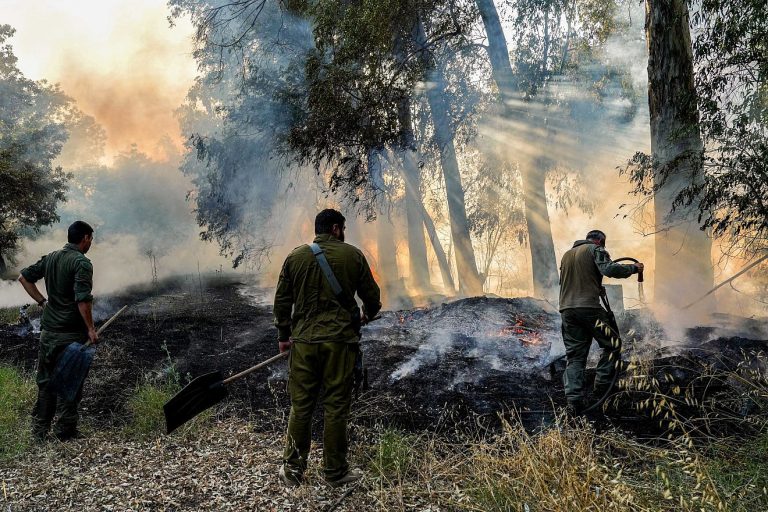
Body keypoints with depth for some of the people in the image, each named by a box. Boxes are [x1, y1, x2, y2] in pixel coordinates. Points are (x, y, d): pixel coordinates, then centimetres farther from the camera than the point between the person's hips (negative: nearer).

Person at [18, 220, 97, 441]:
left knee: (46, 381, 15)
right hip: (70, 333, -7)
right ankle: (65, 432, 9)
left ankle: (39, 430, 22)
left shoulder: (51, 258, 9)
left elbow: (24, 277, 17)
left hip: (48, 330, 7)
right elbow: (83, 299, -22)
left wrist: (42, 302, 16)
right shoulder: (81, 263, -15)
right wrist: (91, 329, -16)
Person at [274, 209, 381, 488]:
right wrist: (368, 314, 27)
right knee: (335, 407, 6)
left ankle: (292, 469, 20)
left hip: (303, 340, 2)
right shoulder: (352, 254, 0)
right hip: (340, 340, -2)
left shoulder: (295, 256, 6)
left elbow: (282, 300, 8)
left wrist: (283, 336, 18)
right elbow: (372, 295, 5)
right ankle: (335, 471, 17)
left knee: (300, 406, 11)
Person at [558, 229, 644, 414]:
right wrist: (634, 268, -1)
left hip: (566, 309, 7)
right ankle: (601, 386, 2)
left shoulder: (567, 254, 24)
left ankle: (574, 401, -2)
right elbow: (609, 269, -15)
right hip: (589, 307, -6)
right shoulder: (595, 249, 3)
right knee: (612, 344, 10)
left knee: (574, 356, 6)